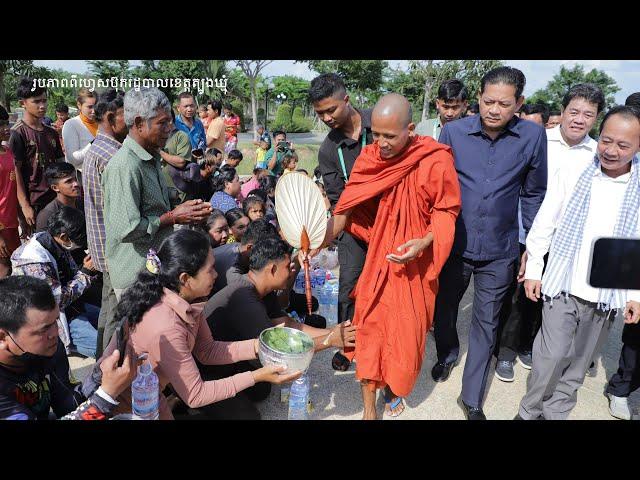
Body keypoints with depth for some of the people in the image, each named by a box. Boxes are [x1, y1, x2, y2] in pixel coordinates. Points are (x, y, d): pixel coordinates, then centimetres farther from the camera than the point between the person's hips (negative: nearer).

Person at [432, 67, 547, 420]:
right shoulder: (453, 132, -8)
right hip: (453, 244, 0)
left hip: (499, 251, 0)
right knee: (444, 308, 19)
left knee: (486, 324, 10)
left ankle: (472, 399, 27)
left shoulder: (533, 135, -7)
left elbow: (533, 194, 3)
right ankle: (447, 353, 51)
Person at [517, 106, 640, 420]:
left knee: (578, 362, 14)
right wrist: (533, 270, 0)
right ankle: (529, 412, 21)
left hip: (608, 296, 2)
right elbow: (543, 225, 0)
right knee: (551, 355, 0)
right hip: (563, 287, -1)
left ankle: (555, 412, 33)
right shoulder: (573, 173, -5)